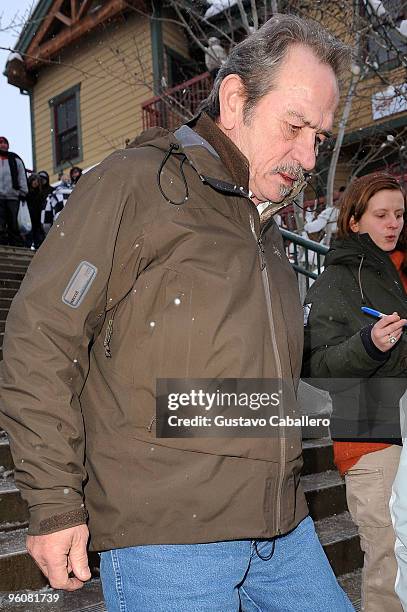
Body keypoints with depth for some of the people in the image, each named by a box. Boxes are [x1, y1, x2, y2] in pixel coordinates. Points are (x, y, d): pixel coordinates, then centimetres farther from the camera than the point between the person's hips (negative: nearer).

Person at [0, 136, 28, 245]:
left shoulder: (16, 159, 17)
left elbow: (22, 177, 9)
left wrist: (23, 192, -2)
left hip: (13, 196, 0)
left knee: (13, 223, -2)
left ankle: (16, 245, -3)